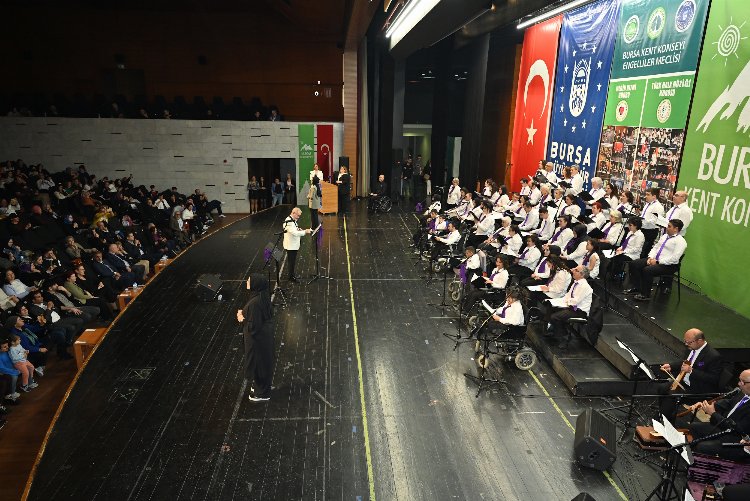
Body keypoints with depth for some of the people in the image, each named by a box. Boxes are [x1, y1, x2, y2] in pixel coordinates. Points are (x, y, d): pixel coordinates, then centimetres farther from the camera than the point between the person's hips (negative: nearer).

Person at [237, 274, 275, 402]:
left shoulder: (255, 303, -32)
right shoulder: (263, 296, -5)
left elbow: (253, 326, -28)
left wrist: (242, 319, -13)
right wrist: (244, 314, 0)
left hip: (257, 338, -9)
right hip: (265, 334, 9)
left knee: (258, 363, 11)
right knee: (263, 362, 25)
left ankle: (262, 393, 29)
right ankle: (260, 385, 46)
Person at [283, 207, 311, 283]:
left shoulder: (293, 220, 10)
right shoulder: (289, 222, -23)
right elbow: (295, 233, -31)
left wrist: (299, 229, 0)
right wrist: (305, 232, -27)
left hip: (294, 245, 10)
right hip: (290, 246, -10)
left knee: (293, 261, 19)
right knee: (292, 262, 1)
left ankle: (292, 275, 32)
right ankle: (291, 277, 12)